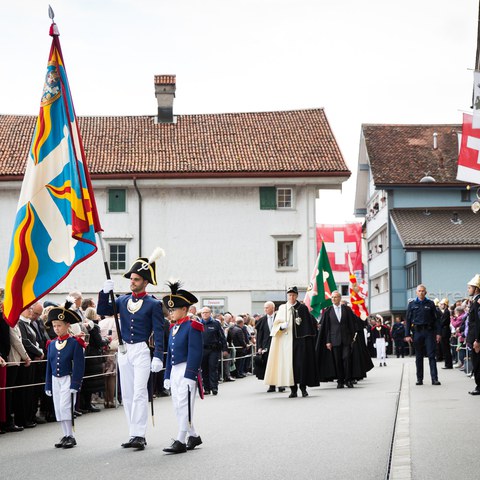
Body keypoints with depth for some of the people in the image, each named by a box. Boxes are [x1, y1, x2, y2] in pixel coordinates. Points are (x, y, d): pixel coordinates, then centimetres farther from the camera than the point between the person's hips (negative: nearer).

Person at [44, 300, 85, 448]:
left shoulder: (75, 343, -9)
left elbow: (79, 365, -10)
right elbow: (49, 365, 13)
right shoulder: (51, 344, 7)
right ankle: (66, 436, 17)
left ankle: (71, 436, -4)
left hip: (68, 379, -6)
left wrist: (75, 384, -16)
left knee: (65, 406, -13)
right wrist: (48, 385, 11)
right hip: (55, 380, 6)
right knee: (59, 408, 8)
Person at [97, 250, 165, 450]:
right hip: (124, 351, 6)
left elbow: (159, 332, -7)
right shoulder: (123, 300, 11)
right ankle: (134, 435, 13)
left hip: (142, 351, -6)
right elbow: (102, 311, 6)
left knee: (139, 393, -13)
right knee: (127, 395, 7)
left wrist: (158, 357, -16)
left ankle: (139, 435, -15)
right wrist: (105, 292, -8)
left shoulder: (154, 304, -4)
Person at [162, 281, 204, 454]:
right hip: (174, 371, 9)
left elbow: (195, 353, -15)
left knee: (184, 405, -7)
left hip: (187, 370, -9)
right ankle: (194, 436, 22)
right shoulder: (173, 327, 15)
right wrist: (167, 375, 17)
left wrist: (189, 375, -20)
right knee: (177, 406, 11)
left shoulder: (192, 326, -10)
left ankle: (180, 441, -6)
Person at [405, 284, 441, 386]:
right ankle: (419, 378, 12)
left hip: (429, 332, -1)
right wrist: (407, 335, -1)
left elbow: (436, 319, 7)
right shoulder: (412, 304, 8)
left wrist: (438, 333, -2)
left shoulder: (430, 304, 7)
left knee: (431, 355, -6)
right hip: (417, 332, 1)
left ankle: (434, 378, -9)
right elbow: (408, 320, 7)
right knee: (419, 356, 6)